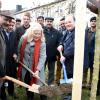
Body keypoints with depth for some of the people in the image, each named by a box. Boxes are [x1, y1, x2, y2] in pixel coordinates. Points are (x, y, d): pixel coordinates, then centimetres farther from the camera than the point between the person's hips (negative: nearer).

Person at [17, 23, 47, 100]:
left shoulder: (42, 43, -16)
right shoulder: (23, 39, -7)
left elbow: (42, 57, -22)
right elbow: (19, 51, 8)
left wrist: (38, 69, -31)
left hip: (36, 68, -3)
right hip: (25, 67, 4)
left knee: (40, 85, -3)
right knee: (27, 83, 18)